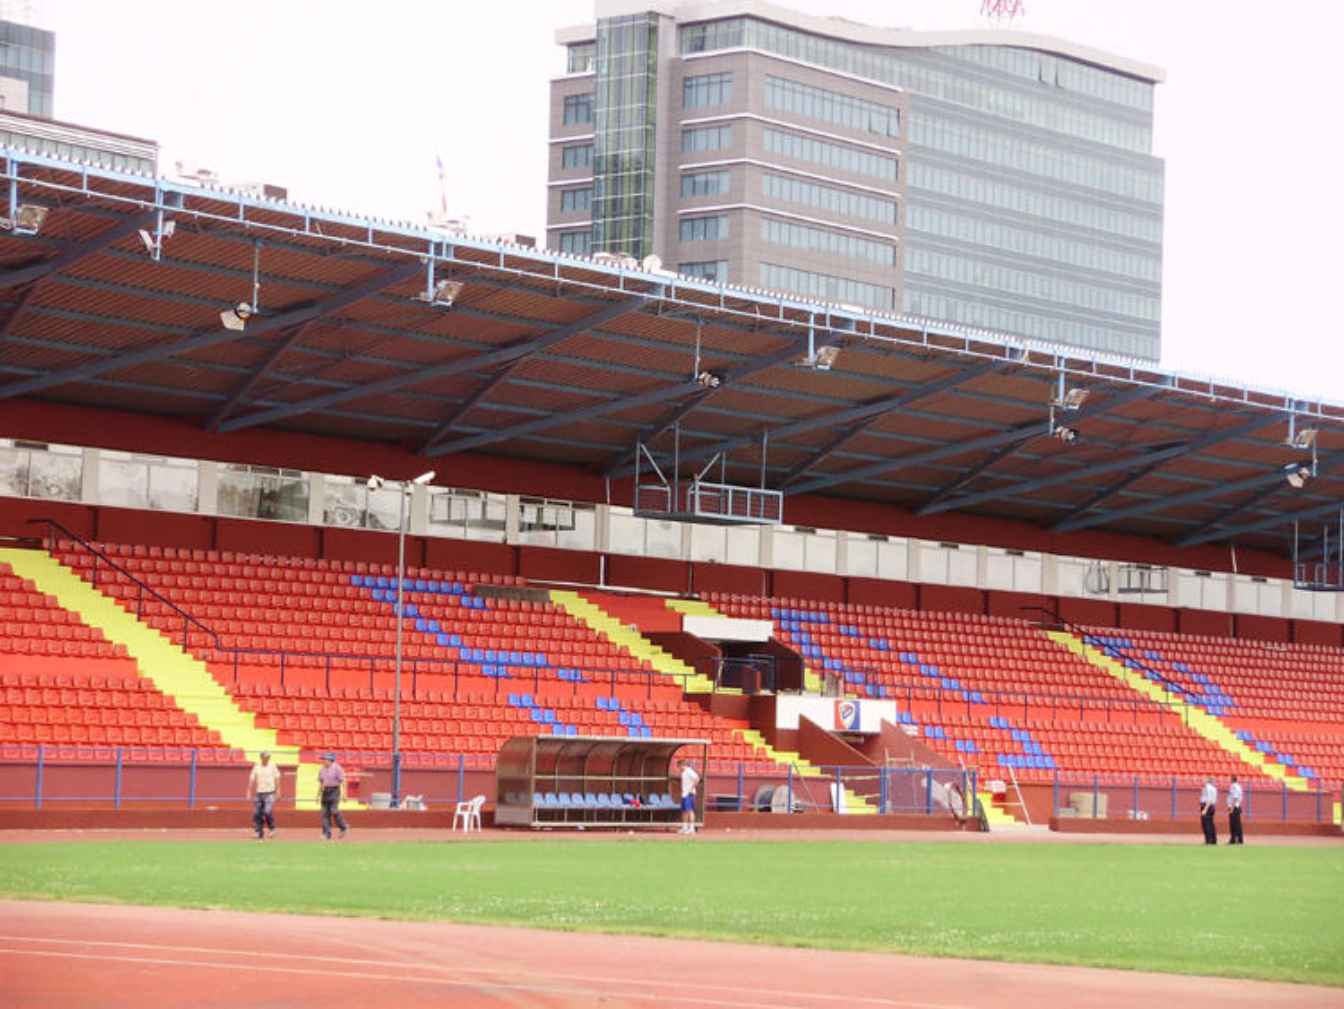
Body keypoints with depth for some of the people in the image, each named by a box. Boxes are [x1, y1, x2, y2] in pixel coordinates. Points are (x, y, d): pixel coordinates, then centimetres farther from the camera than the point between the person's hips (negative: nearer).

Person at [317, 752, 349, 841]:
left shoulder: (337, 768, -8)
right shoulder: (322, 769, 11)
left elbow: (342, 781, -10)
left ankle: (344, 828, 2)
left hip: (335, 791, -6)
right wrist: (318, 795, 16)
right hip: (325, 792, 6)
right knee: (325, 813, -1)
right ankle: (327, 834, 1)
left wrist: (344, 793, -17)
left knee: (334, 810, -18)